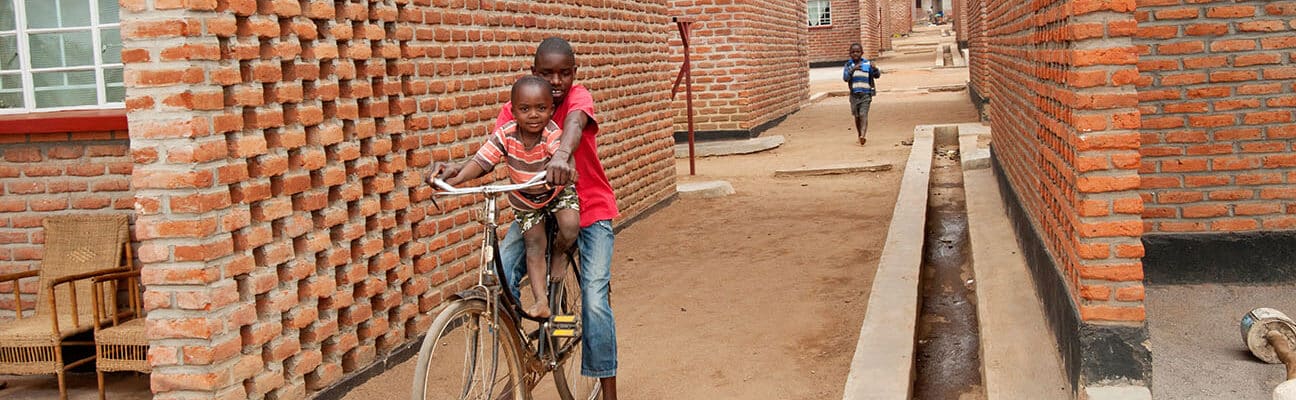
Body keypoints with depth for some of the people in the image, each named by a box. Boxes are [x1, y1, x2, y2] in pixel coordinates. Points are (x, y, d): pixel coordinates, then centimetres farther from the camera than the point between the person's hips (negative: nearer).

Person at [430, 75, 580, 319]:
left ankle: (559, 254, 9)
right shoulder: (505, 134, -26)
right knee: (534, 244, -4)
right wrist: (453, 178, -46)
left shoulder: (553, 135, -32)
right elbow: (480, 162, -31)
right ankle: (541, 301, -1)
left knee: (570, 227, -24)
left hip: (557, 191, -2)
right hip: (525, 199, 2)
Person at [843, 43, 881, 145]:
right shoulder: (848, 65, 3)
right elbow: (845, 78, -10)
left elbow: (877, 75, 0)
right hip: (854, 94, 2)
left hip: (866, 93, -2)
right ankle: (860, 136, 24)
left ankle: (863, 135, -27)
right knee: (857, 116, 10)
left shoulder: (867, 64, 1)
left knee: (863, 114, -15)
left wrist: (875, 69, -22)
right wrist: (852, 70, -26)